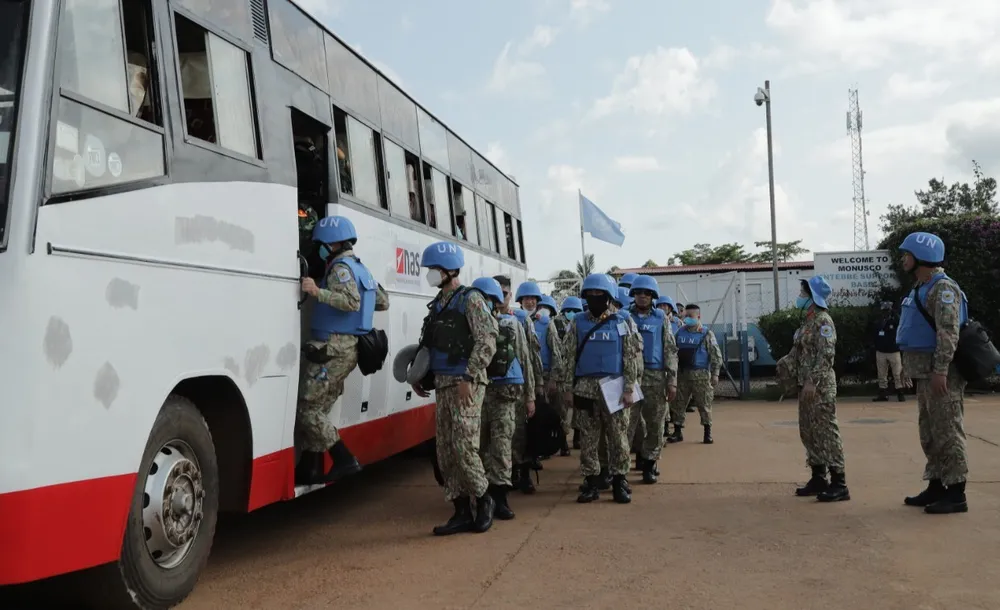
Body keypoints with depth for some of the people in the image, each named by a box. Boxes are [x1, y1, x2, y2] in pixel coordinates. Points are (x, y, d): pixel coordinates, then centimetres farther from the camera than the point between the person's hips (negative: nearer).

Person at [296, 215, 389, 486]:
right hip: (348, 348, 10)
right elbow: (383, 302, 25)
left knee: (308, 410, -7)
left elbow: (352, 302, -26)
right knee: (318, 409, 12)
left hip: (334, 348, -10)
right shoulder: (360, 268, 20)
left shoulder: (341, 267, -10)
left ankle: (345, 460, -10)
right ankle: (310, 470, 13)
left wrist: (318, 292, -29)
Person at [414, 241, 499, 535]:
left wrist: (468, 379, -20)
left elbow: (487, 342, -15)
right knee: (445, 452, 7)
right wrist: (419, 376, 14)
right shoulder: (437, 304, 16)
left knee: (464, 447, -11)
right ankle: (462, 512, 14)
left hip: (465, 384, -8)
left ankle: (484, 499, 11)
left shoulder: (470, 300, -7)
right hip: (442, 385, 8)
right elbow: (428, 345, 22)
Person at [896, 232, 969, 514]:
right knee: (930, 432, 13)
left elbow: (948, 333, -22)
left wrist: (940, 371, -26)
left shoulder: (943, 288, -14)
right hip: (925, 372, 10)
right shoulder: (920, 288, 17)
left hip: (940, 373, -10)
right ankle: (936, 487, 21)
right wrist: (909, 366, 21)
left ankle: (956, 493, -1)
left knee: (947, 431, -6)